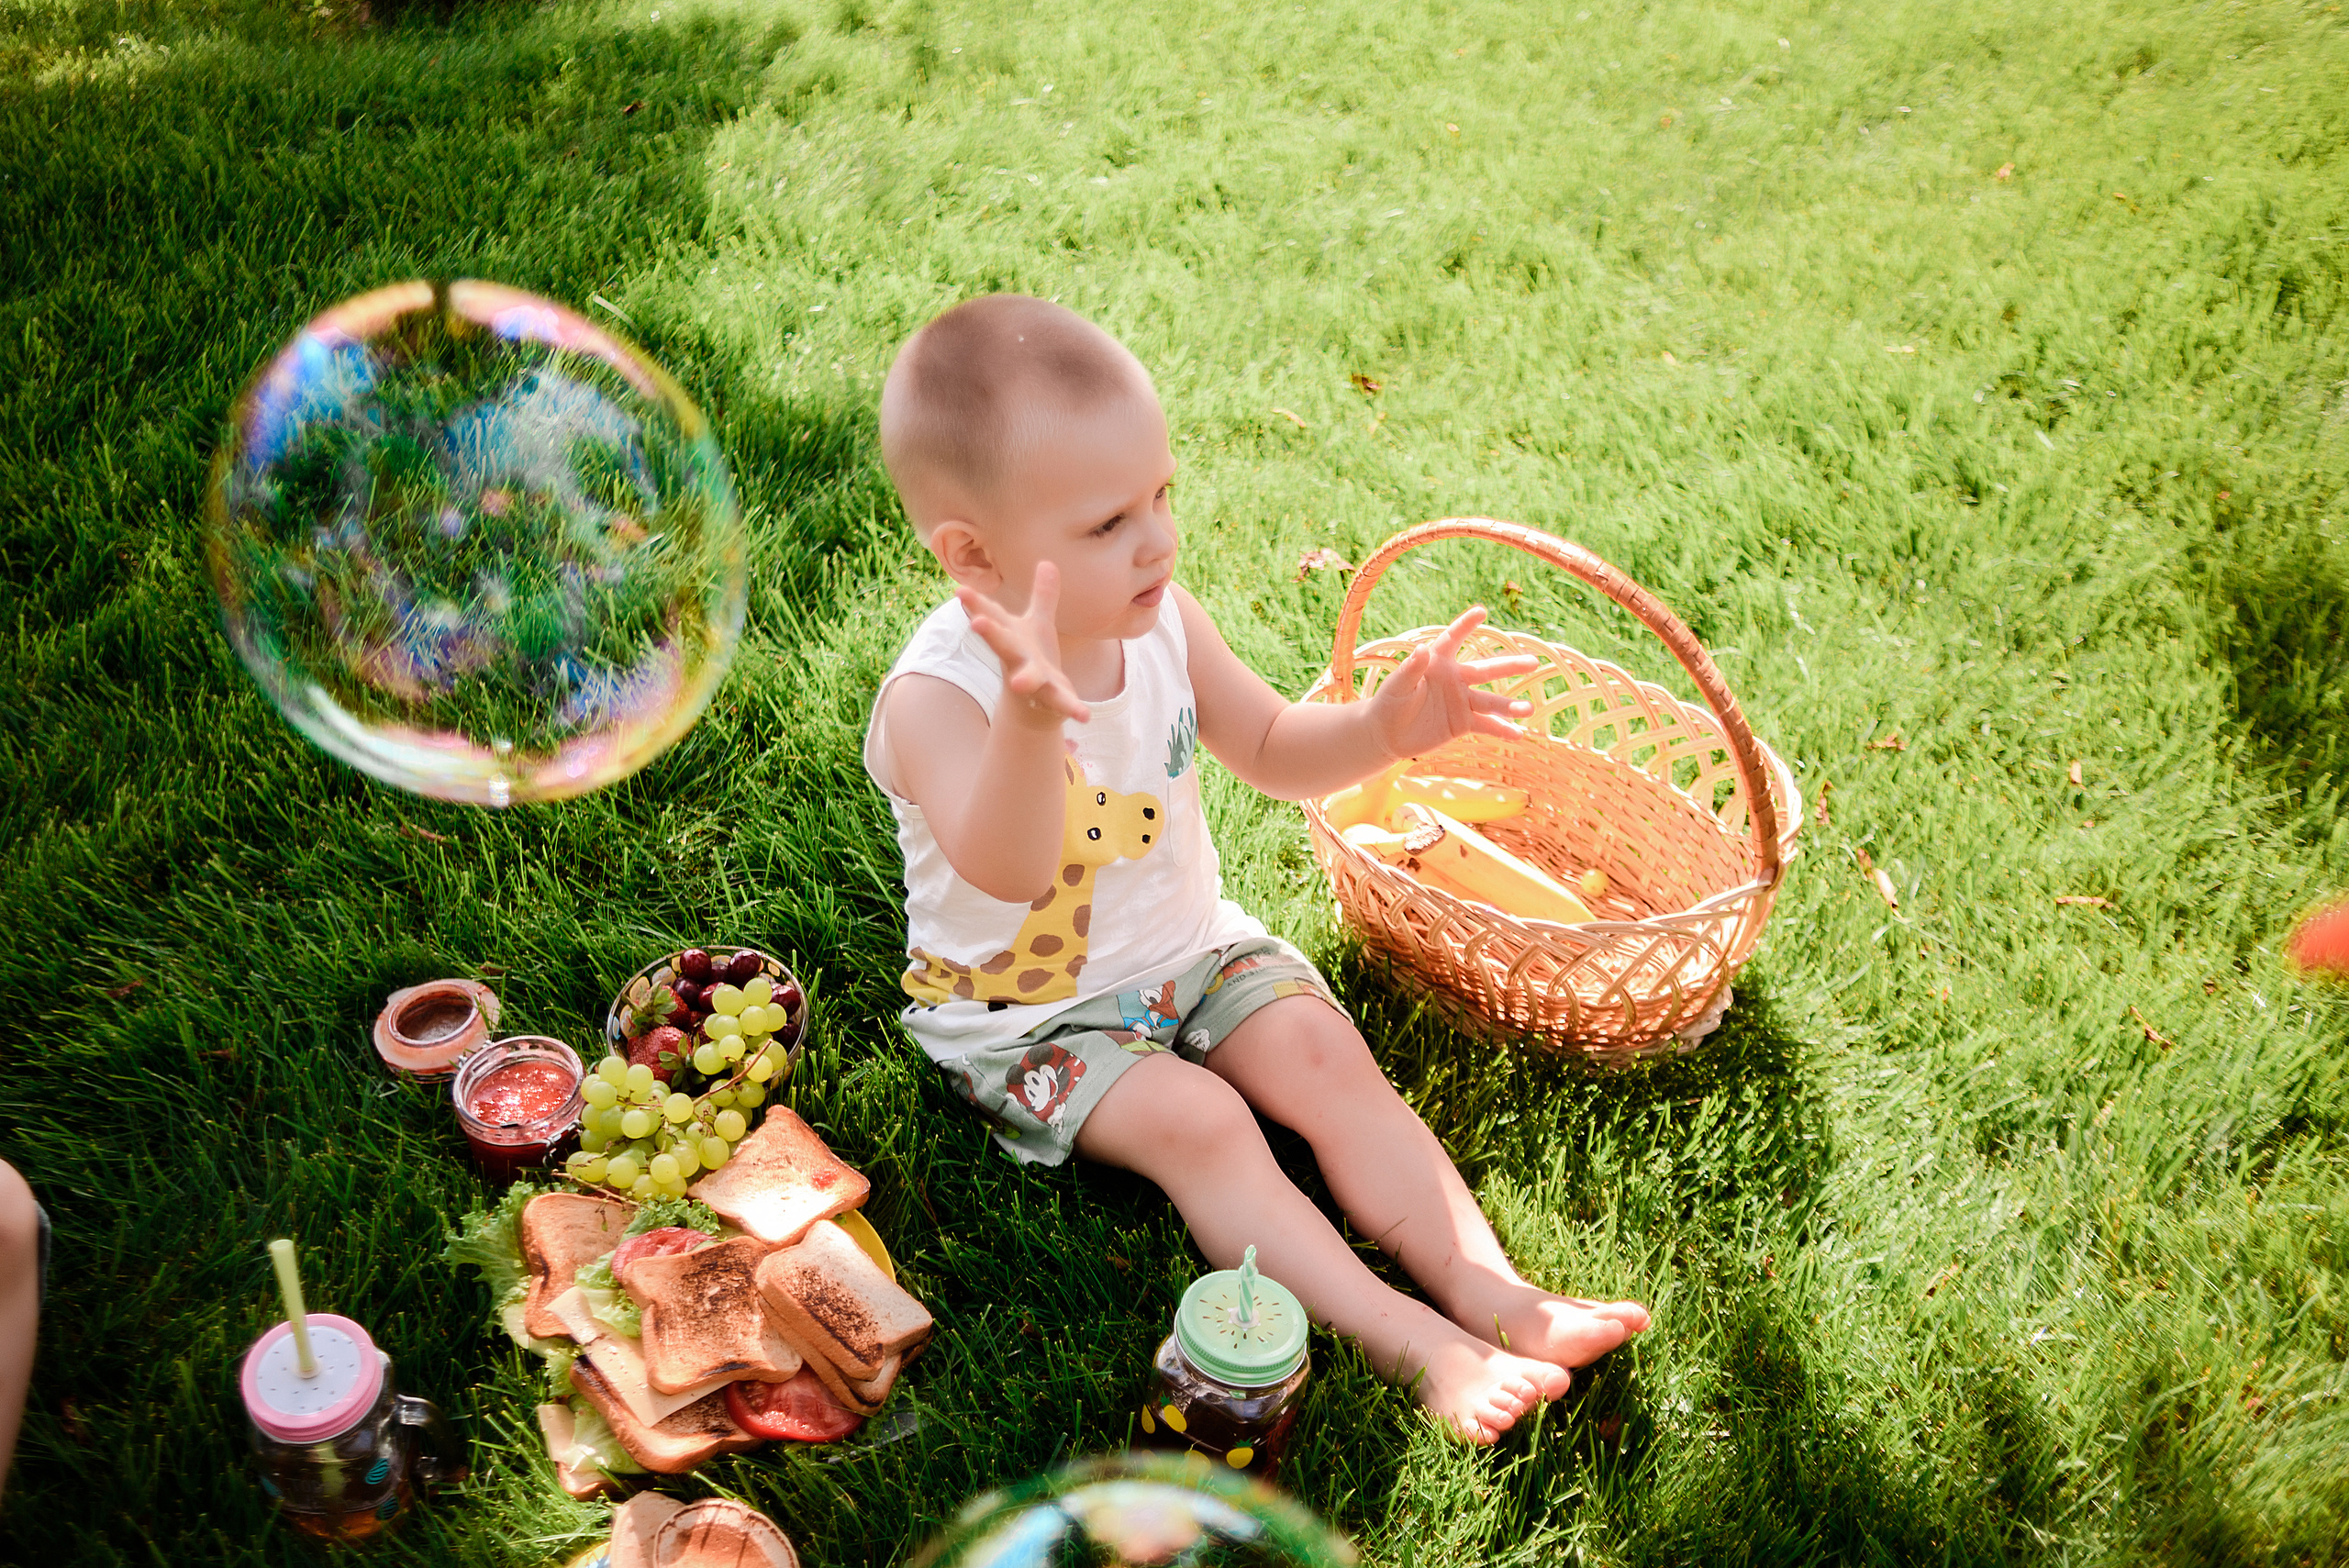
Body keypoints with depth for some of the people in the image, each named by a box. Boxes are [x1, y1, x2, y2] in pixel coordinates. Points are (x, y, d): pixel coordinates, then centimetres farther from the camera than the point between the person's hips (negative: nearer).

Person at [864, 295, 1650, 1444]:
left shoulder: (1159, 620, -8)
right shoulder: (935, 696, -28)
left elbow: (1273, 754, 3)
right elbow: (1006, 875, -44)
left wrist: (1379, 727, -18)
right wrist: (1031, 721, -63)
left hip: (1191, 946, 6)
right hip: (1028, 1011, -5)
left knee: (1326, 1056, -12)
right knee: (1193, 1122, -24)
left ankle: (1492, 1294, -13)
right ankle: (1413, 1348, -23)